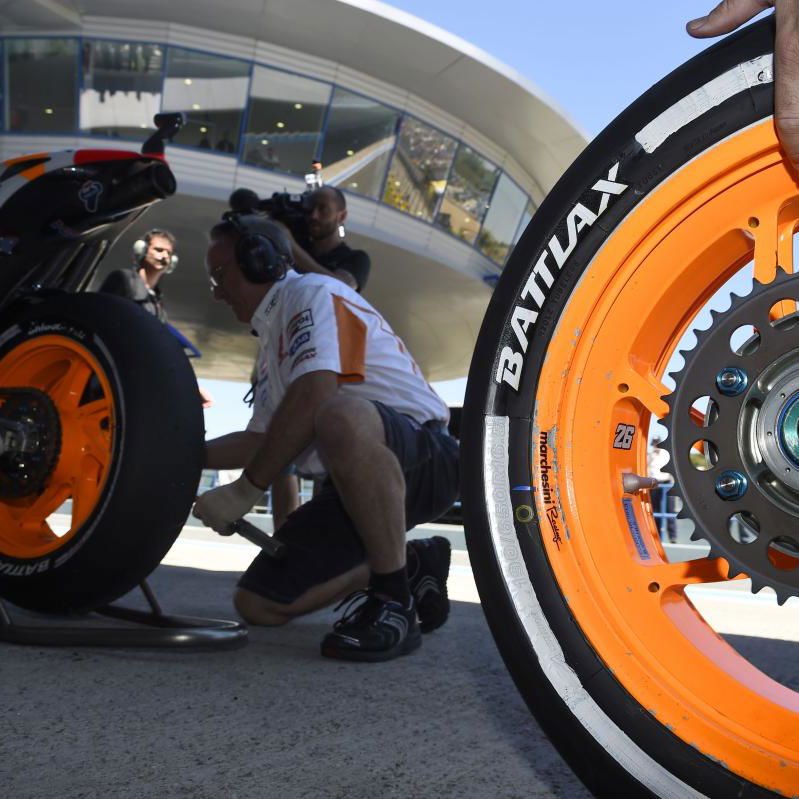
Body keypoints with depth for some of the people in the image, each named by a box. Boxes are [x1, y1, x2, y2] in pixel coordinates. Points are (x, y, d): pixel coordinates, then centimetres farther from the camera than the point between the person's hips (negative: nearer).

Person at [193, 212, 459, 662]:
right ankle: (409, 565, 15)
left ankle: (394, 601, -26)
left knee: (341, 415, -43)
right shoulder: (276, 334, 25)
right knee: (259, 604, -1)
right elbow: (259, 440, 31)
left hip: (425, 459, -9)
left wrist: (245, 491, -19)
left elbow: (312, 398, -22)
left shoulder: (311, 293, -5)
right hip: (359, 484, 9)